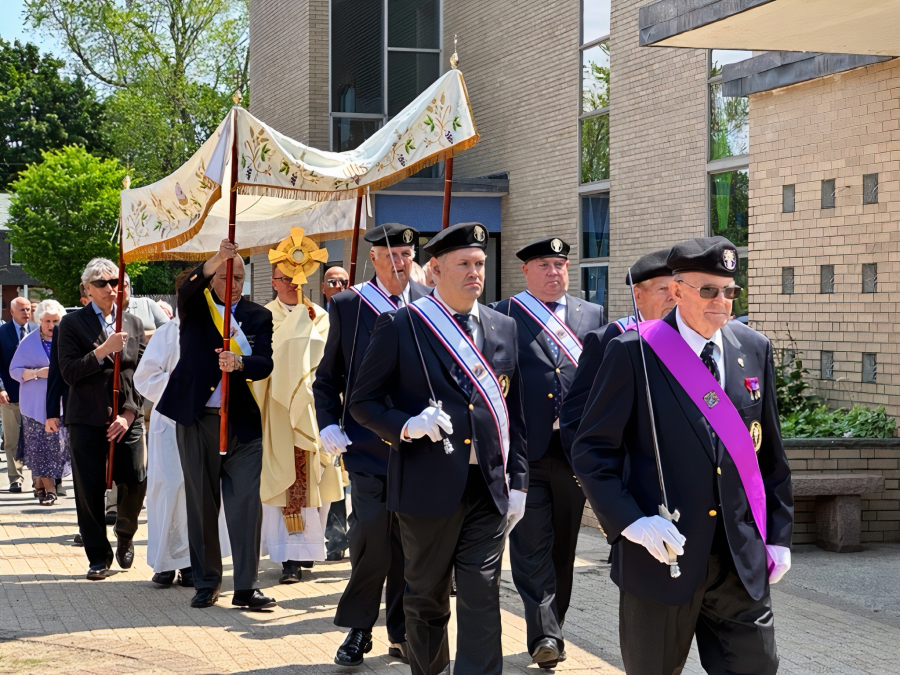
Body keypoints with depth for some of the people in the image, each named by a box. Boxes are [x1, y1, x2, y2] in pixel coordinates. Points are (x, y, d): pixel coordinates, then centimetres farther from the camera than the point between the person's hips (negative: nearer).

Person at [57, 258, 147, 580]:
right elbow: (69, 373, -6)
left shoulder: (134, 324, 12)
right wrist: (102, 351, -17)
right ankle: (98, 556, 12)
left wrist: (129, 413, -4)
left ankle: (125, 536, 21)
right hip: (87, 418, -2)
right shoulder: (73, 323, 3)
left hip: (126, 418, 2)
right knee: (90, 490, -1)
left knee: (135, 483, -7)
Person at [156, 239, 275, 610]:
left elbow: (265, 364, -5)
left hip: (243, 421, 1)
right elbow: (187, 289, -20)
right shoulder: (195, 307, 5)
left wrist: (239, 363, -27)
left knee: (247, 503, -5)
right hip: (197, 419, 0)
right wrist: (216, 260, -37)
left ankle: (245, 586, 0)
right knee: (201, 503, 6)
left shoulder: (258, 316, 8)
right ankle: (206, 582, 17)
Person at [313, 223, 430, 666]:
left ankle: (402, 632, 21)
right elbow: (328, 376, 8)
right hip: (367, 443, -2)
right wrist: (328, 425, -5)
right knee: (371, 537, -9)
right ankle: (358, 629, 7)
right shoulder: (346, 305, 4)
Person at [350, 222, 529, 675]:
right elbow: (363, 402, -1)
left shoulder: (504, 328, 9)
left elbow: (513, 411, 13)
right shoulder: (400, 327, -3)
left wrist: (518, 481, 10)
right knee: (426, 598, 12)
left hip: (488, 488, 2)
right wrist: (407, 425, -19)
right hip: (428, 486, -2)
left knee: (482, 601, -3)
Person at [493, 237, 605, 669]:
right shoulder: (500, 317, 2)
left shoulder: (593, 316, 13)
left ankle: (552, 626, 24)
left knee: (563, 544, 11)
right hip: (524, 450, -3)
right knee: (531, 542, -7)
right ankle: (544, 634, -10)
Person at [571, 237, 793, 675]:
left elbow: (770, 452, 13)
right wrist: (629, 521, -17)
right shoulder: (634, 352, -7)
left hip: (742, 559, 3)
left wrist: (778, 533, 12)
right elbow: (592, 450, -6)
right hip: (661, 554, -3)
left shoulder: (755, 350, 7)